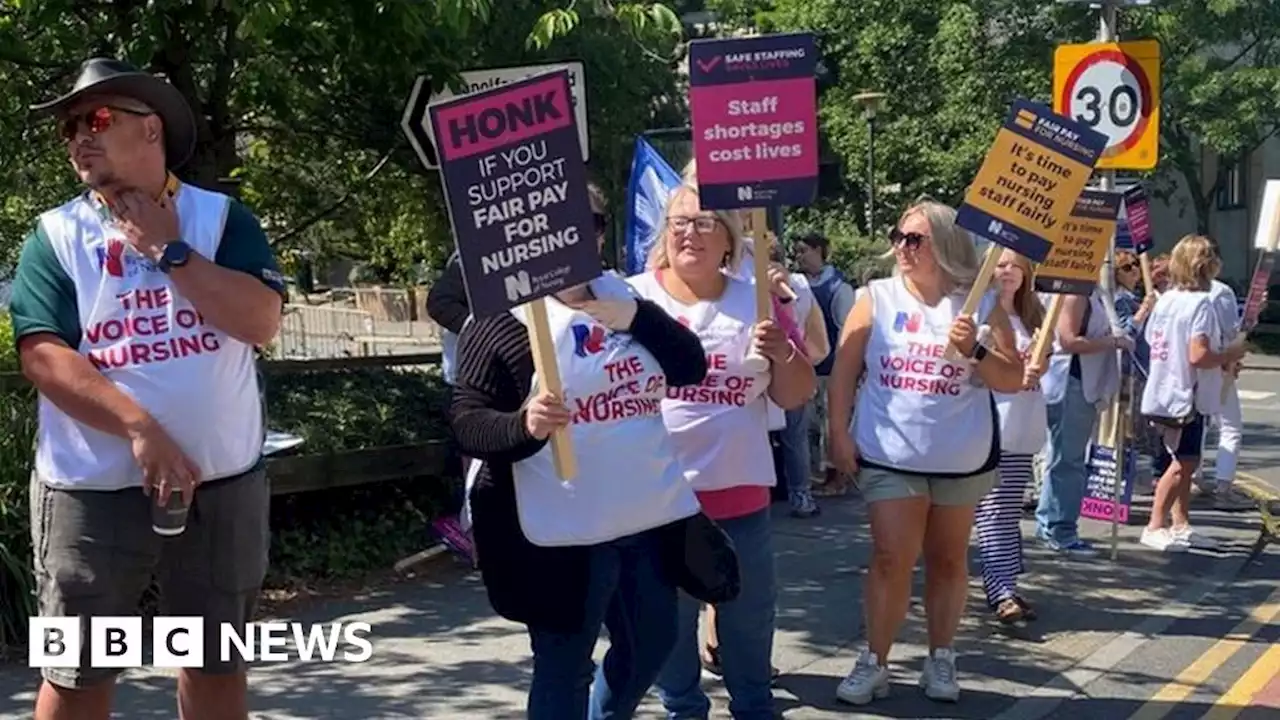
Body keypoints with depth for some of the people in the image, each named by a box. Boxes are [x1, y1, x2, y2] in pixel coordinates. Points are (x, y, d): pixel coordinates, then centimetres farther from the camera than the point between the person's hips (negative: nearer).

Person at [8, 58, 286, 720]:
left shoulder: (220, 217, 3)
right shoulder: (55, 234, 2)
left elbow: (262, 320, -11)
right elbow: (43, 355, -9)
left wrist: (169, 250, -12)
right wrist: (141, 429, -20)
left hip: (222, 485, 1)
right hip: (92, 491, -1)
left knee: (216, 663, 15)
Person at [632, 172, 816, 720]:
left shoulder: (757, 301, 4)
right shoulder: (632, 298, -4)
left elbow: (796, 396, 4)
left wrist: (782, 352, -15)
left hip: (741, 493, 2)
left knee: (750, 614, 14)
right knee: (669, 617, 11)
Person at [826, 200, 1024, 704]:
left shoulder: (983, 304, -1)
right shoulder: (877, 298, -1)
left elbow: (1014, 380, -1)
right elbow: (844, 370, 0)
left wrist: (975, 350, -17)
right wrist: (839, 433, -6)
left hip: (963, 459, 1)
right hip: (890, 455, -1)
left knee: (948, 560, 12)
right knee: (891, 559, -4)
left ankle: (940, 658, 25)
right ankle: (874, 662, 7)